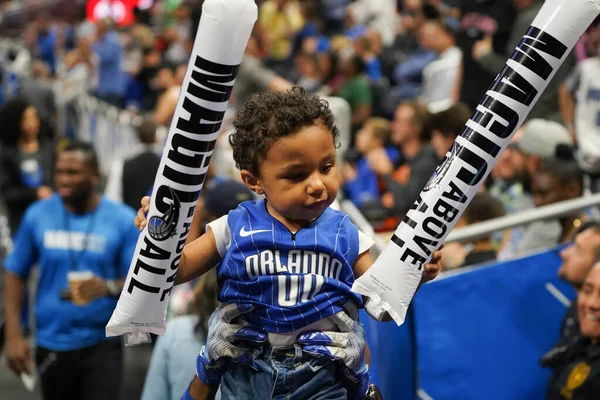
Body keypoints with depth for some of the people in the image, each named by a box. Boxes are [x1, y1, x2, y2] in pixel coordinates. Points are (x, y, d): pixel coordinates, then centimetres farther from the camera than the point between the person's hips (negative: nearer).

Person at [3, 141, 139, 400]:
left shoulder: (123, 220, -7)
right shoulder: (38, 215, -3)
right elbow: (15, 273, 4)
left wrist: (110, 287, -27)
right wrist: (13, 334, -3)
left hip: (101, 343, -2)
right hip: (51, 343, 2)